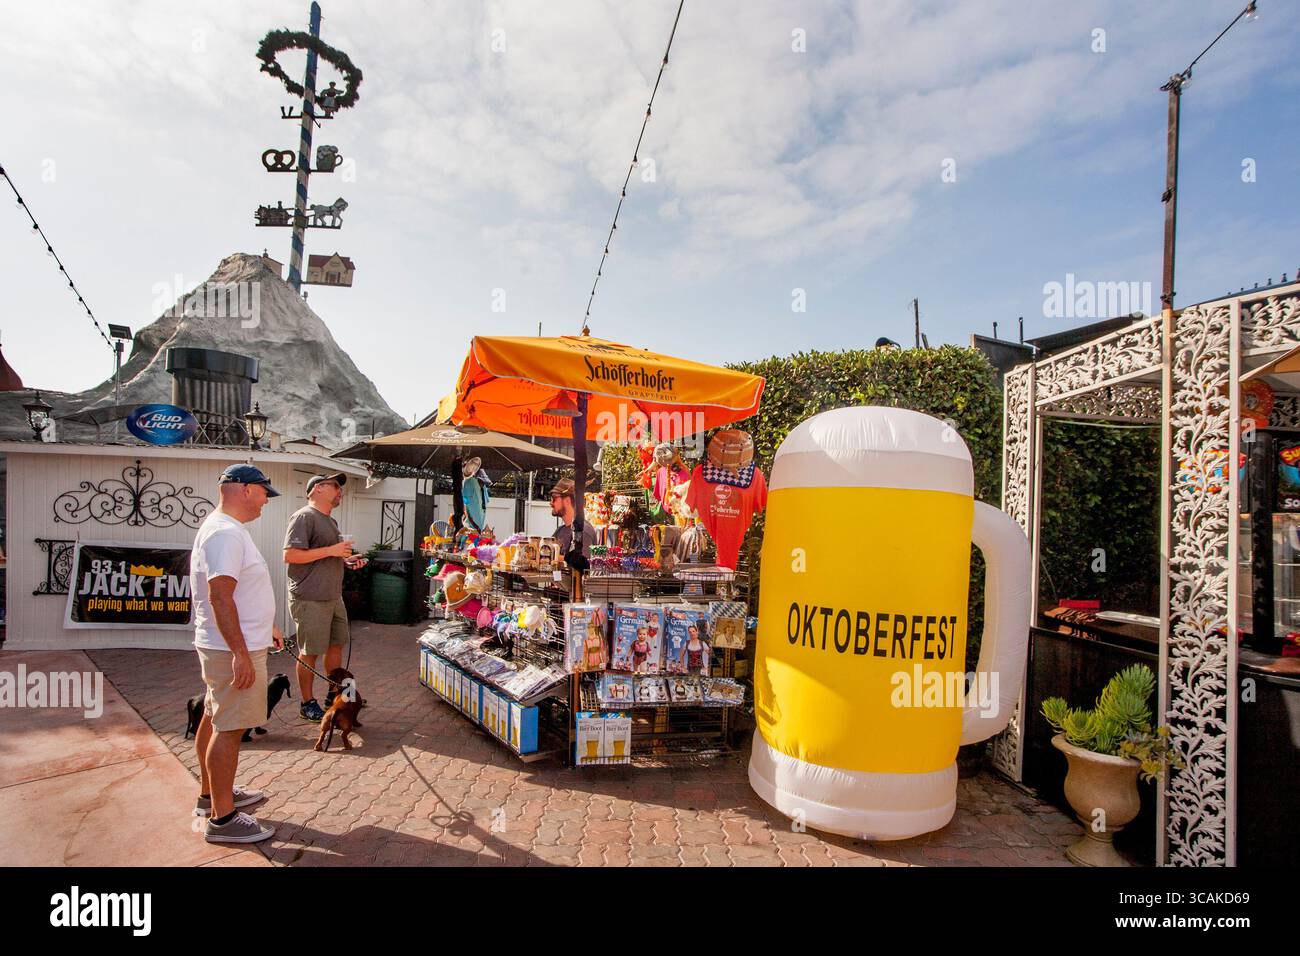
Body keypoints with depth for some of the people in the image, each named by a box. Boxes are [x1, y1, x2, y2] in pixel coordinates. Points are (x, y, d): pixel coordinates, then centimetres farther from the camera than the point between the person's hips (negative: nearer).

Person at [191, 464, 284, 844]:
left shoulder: (224, 529, 14)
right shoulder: (226, 533, -21)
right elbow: (220, 597, -27)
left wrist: (265, 628, 27)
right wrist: (241, 653, -28)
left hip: (227, 647, 11)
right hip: (233, 650, -11)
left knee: (214, 720, 20)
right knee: (228, 729, -3)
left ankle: (211, 795, 35)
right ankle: (222, 818, 6)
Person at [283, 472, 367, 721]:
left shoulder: (331, 521, 17)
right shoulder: (304, 516, -12)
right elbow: (290, 555, -21)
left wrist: (347, 560, 8)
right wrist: (331, 551, -21)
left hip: (333, 597, 9)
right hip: (310, 600, -9)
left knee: (337, 645, 16)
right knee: (310, 653, 3)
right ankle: (307, 704, 16)